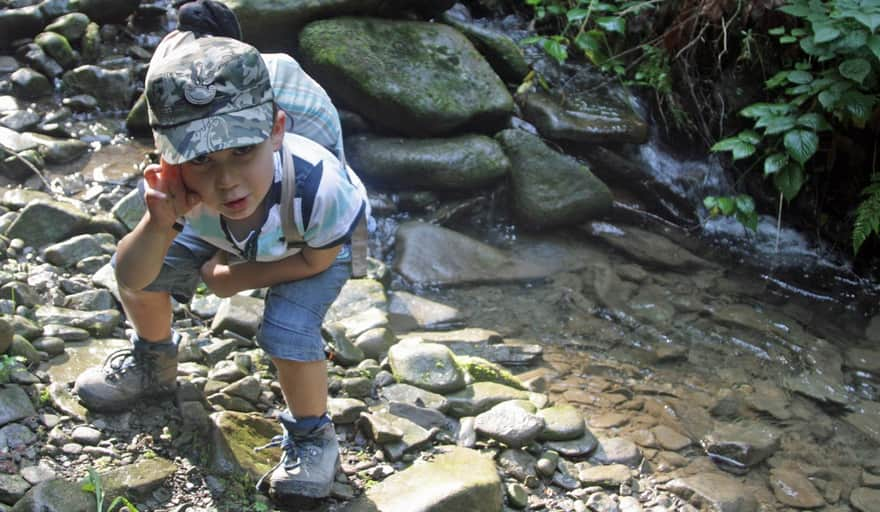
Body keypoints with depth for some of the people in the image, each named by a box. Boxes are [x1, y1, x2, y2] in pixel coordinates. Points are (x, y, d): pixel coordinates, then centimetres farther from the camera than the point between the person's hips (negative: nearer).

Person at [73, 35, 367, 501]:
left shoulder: (317, 187, -45)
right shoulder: (175, 183, -37)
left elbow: (315, 260, -22)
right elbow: (132, 280, -29)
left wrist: (233, 280, -18)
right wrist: (160, 224, -49)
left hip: (315, 246, -4)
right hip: (223, 237, 4)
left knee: (287, 333, -27)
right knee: (138, 270, -3)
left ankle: (312, 438, 2)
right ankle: (153, 365, 29)